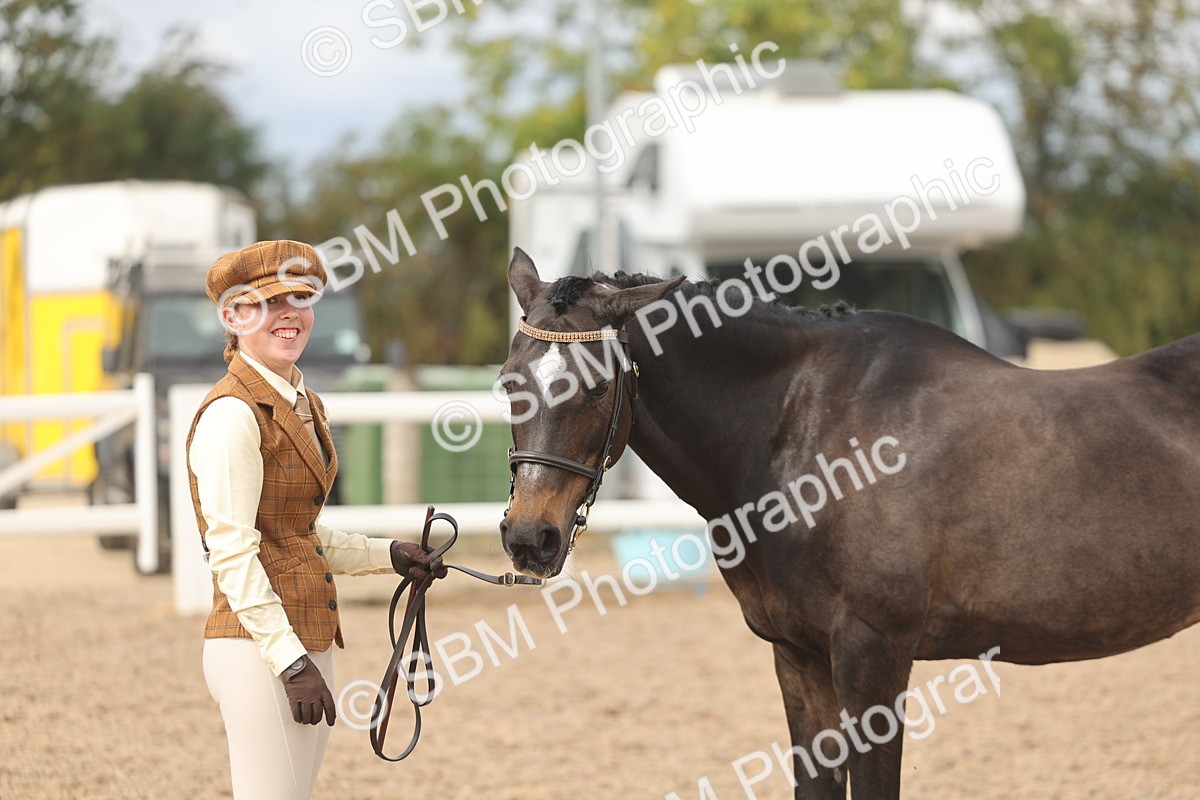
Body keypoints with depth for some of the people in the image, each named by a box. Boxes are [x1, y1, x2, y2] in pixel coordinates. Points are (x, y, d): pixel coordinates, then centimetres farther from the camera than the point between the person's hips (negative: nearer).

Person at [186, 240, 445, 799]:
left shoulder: (303, 405, 15)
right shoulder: (233, 413, -13)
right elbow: (232, 553, -18)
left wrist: (390, 555, 10)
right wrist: (291, 661, -22)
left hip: (307, 643, 9)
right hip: (256, 648, -9)